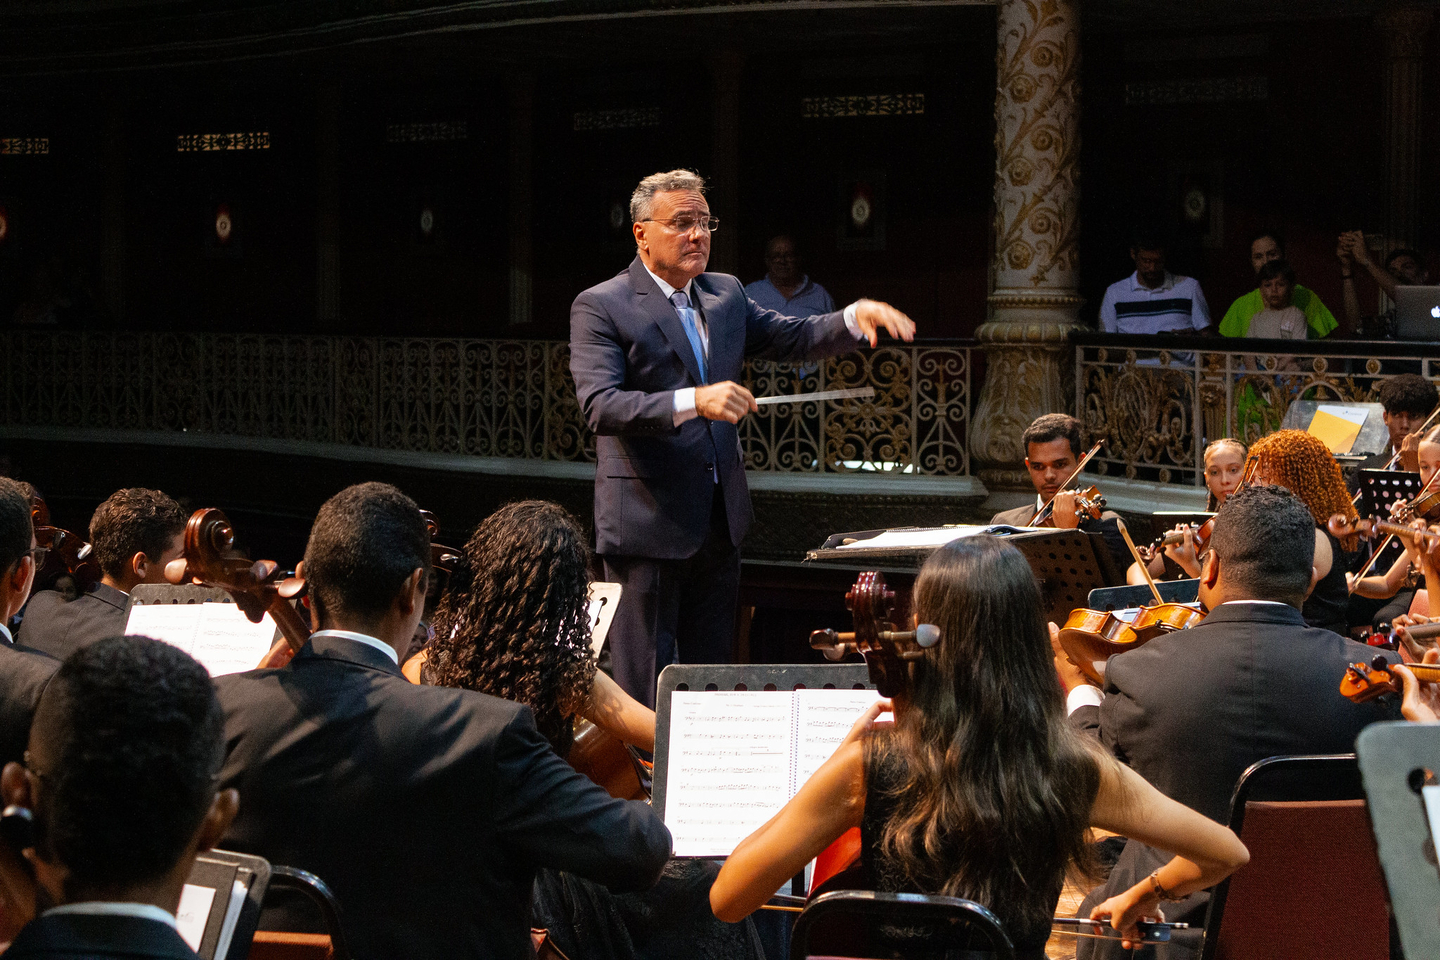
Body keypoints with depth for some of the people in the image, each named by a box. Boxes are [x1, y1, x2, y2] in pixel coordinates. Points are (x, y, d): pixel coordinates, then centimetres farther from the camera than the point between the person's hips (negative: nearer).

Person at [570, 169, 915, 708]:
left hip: (720, 519, 7)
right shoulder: (600, 308, -10)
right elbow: (600, 406, -22)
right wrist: (694, 400, -35)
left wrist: (857, 317, -8)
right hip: (648, 522, -7)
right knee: (644, 687, -1)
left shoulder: (725, 295, 12)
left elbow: (795, 338, 13)